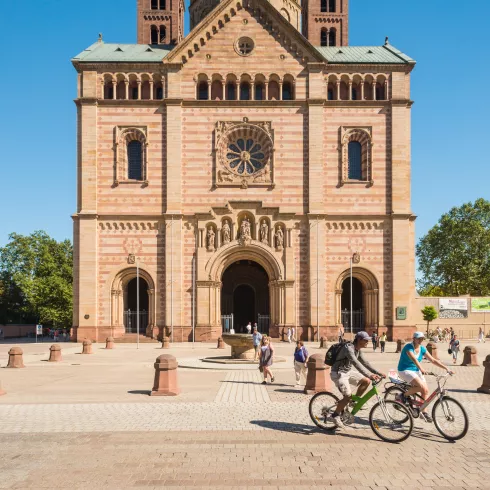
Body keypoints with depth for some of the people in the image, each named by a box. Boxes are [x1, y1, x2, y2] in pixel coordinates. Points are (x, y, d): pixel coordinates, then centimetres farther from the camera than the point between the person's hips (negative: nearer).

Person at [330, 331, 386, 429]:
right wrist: (369, 375, -45)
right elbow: (356, 364, -37)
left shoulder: (358, 350, 4)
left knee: (366, 381, -4)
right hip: (338, 373, -9)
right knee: (348, 396, -16)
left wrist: (378, 373, -2)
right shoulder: (349, 348, -25)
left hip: (348, 372, 9)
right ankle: (335, 415, 3)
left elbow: (365, 363, 8)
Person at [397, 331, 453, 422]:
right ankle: (403, 396, -8)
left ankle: (424, 412, 9)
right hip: (405, 370, -7)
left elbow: (433, 360, 4)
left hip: (416, 371, 7)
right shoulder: (408, 347, -19)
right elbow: (414, 359, -36)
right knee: (421, 387, -25)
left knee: (426, 391, -5)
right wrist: (421, 369, -52)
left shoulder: (422, 349, 2)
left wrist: (446, 368, -3)